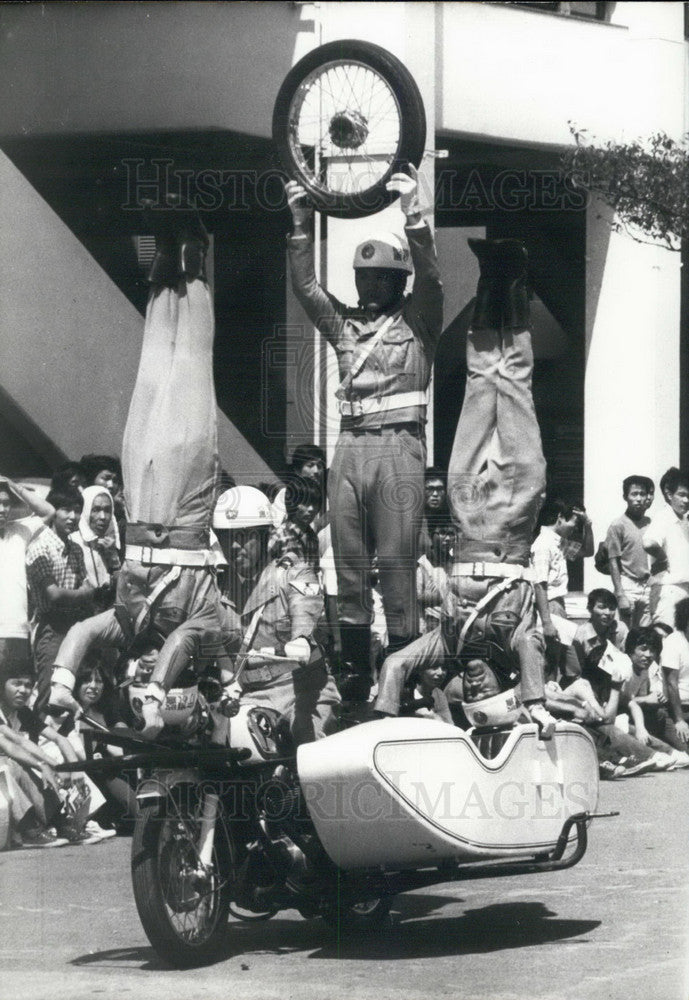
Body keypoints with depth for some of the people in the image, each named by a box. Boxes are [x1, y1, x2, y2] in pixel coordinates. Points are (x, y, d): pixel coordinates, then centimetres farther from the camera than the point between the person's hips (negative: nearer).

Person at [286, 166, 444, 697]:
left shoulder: (417, 321, 7)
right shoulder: (345, 323, 19)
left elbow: (430, 277, -8)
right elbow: (305, 286, 13)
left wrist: (413, 212, -17)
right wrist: (301, 223, 5)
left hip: (399, 445, -5)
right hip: (350, 446, 5)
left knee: (397, 561, -7)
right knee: (349, 564, 4)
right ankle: (355, 669, 9)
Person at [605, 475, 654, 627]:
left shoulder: (649, 523, 9)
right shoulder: (618, 526, -4)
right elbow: (613, 563, -5)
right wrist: (620, 595, -11)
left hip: (647, 585, 4)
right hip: (628, 585, -4)